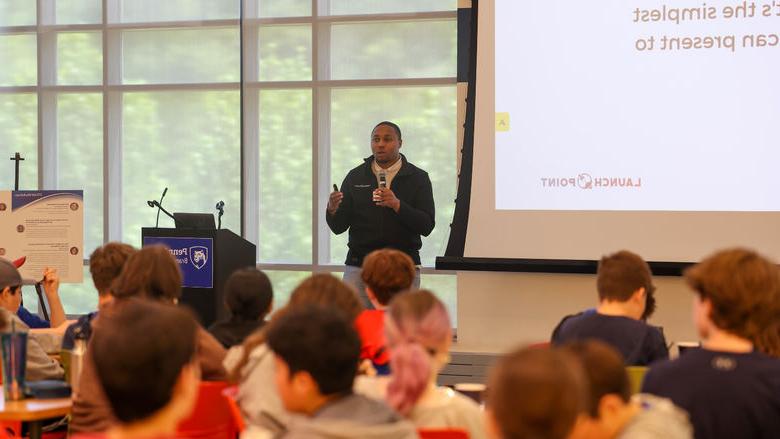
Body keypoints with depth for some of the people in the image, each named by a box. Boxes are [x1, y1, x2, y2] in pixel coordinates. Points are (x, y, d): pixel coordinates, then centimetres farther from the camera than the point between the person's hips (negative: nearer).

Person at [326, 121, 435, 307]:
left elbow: (427, 226, -6)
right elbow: (338, 227, 6)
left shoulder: (418, 178, 4)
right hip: (360, 264, 1)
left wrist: (397, 205, -20)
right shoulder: (355, 177, 9)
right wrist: (333, 210, -16)